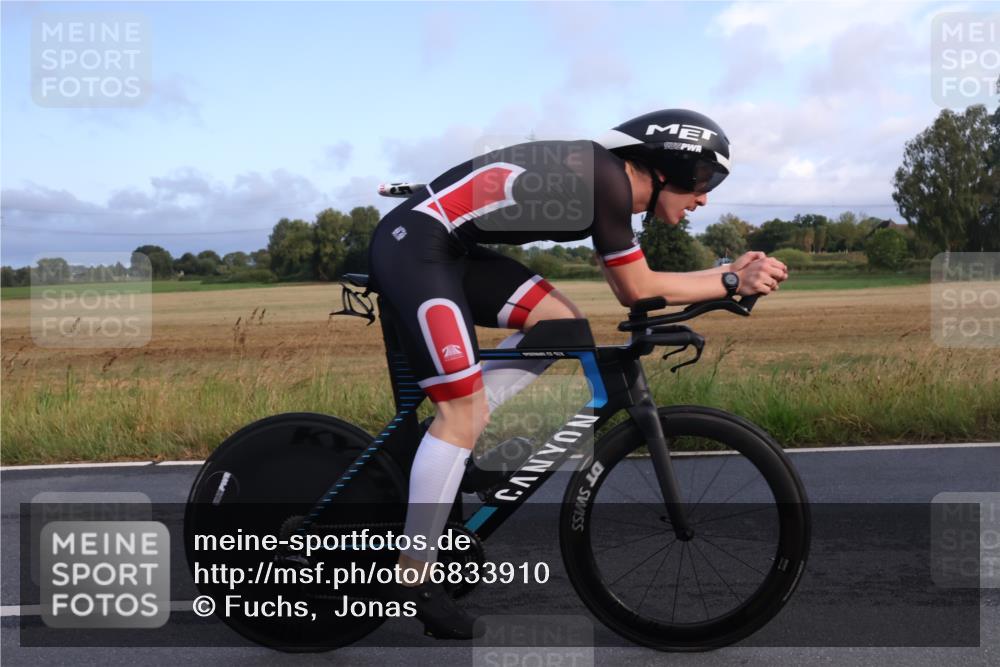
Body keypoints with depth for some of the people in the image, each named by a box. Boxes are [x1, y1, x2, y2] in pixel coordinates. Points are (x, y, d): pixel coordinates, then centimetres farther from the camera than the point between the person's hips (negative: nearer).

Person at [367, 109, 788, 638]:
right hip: (412, 243, -10)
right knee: (465, 412, -11)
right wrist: (732, 284, 1)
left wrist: (727, 272, 16)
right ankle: (413, 578, -1)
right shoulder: (607, 177, -15)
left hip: (449, 247, 10)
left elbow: (629, 286, 17)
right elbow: (638, 291, -8)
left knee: (561, 322, 9)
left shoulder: (607, 180, 13)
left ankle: (446, 438, 11)